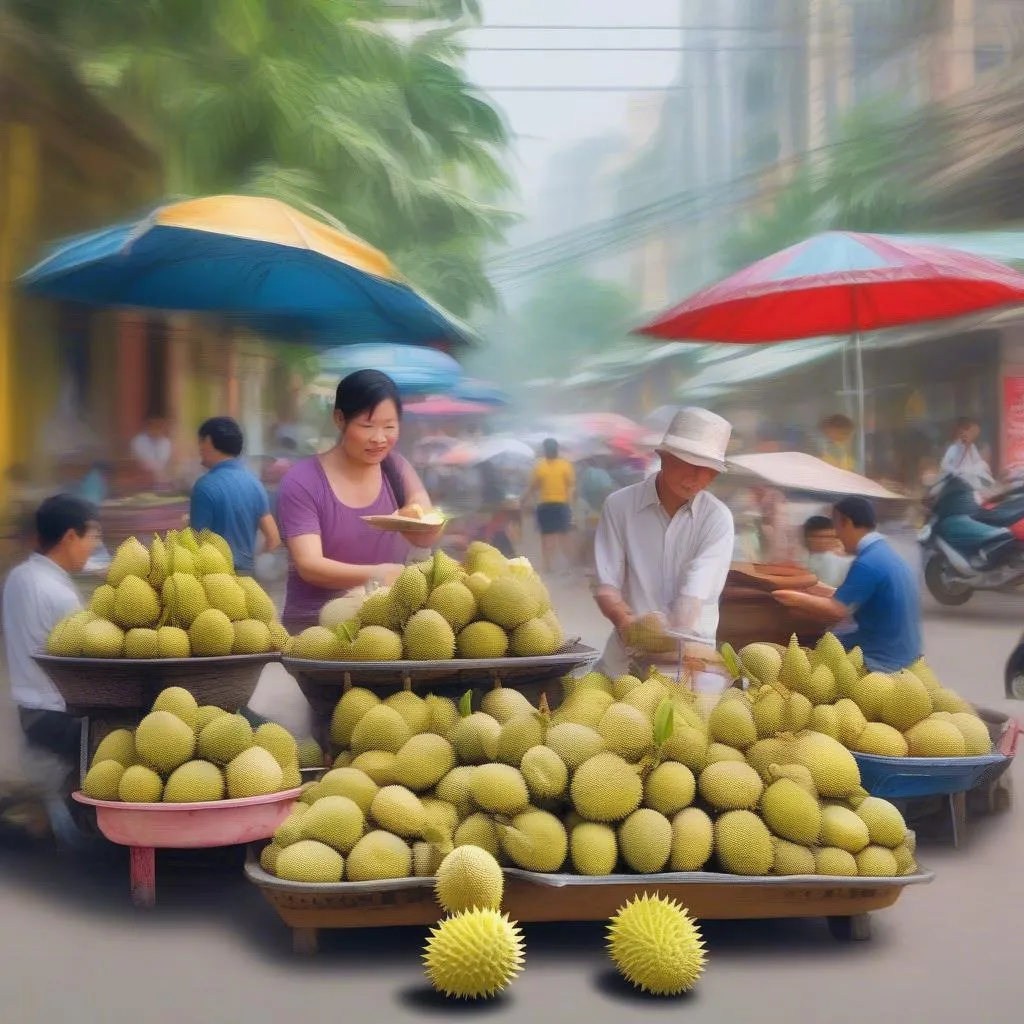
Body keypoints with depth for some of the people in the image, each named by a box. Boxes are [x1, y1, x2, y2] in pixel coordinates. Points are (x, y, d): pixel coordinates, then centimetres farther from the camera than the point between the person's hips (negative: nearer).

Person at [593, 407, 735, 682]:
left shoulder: (717, 518, -7)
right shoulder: (620, 505, -4)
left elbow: (694, 594, -18)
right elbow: (607, 587, -7)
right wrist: (629, 624, -28)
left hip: (690, 651, -1)